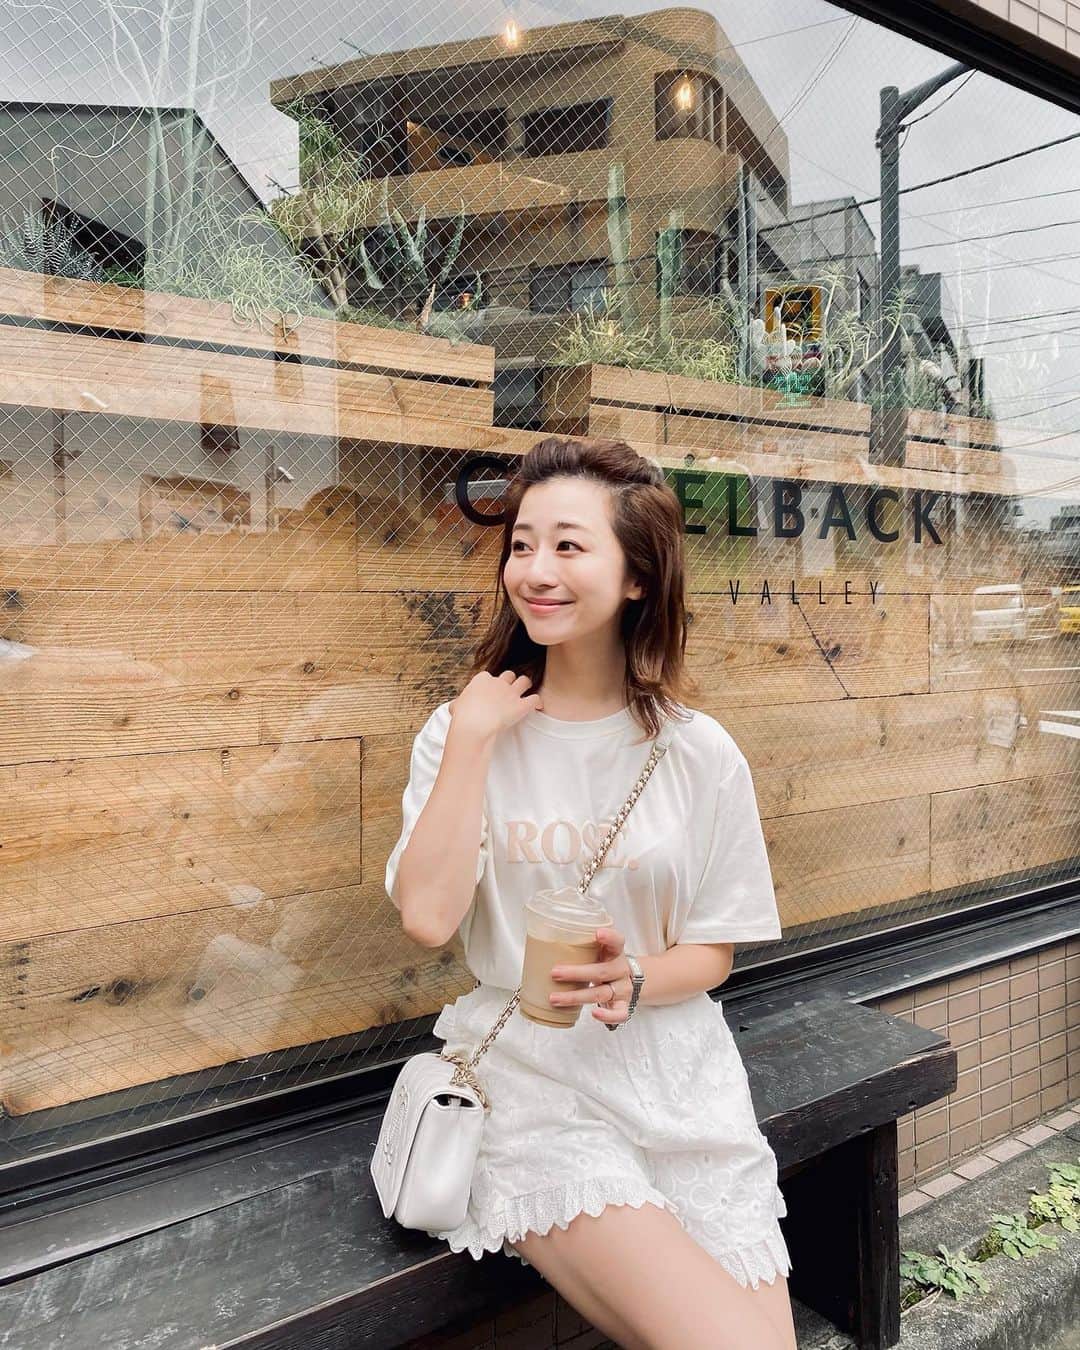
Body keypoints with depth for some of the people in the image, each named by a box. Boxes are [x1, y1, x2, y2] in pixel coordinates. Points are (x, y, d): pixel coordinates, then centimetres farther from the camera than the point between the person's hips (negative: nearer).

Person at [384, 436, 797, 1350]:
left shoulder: (701, 754, -4)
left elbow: (715, 948, 4)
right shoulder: (464, 733, -3)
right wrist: (472, 736, -17)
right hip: (529, 1079, -2)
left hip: (681, 1082, 2)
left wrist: (635, 981, -17)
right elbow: (427, 917, -16)